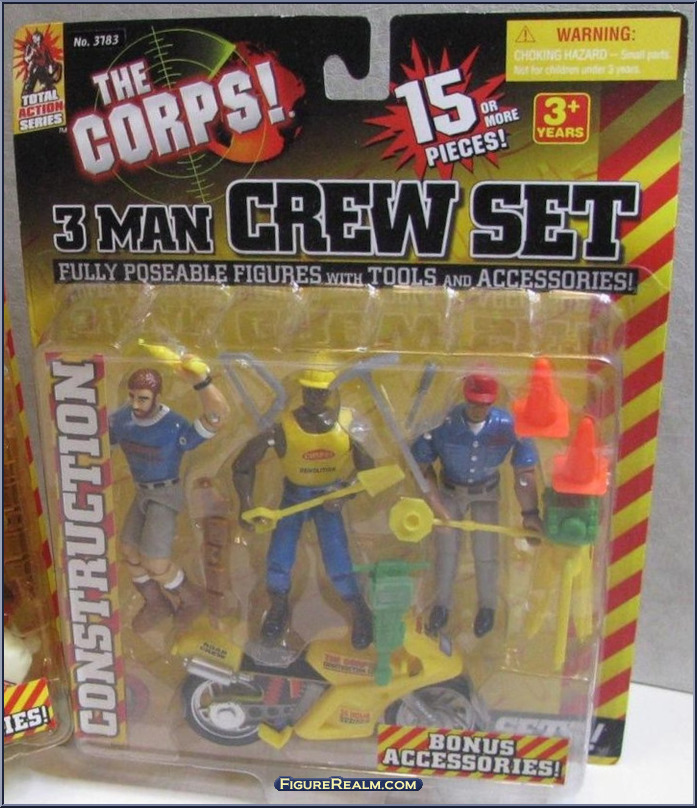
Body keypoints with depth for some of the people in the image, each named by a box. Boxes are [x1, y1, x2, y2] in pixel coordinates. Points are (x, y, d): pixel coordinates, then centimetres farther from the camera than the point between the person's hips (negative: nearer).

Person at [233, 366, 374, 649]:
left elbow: (369, 468, -11)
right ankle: (278, 609, 34)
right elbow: (243, 464, -17)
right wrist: (246, 504, -26)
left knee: (338, 562, -7)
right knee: (278, 560, 0)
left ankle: (360, 613, 23)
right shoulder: (284, 427, -24)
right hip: (294, 494, 1)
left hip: (330, 495, 0)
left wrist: (345, 495, -24)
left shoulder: (347, 424, -21)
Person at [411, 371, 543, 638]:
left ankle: (487, 606, 28)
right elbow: (422, 460, -15)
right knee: (446, 548, 8)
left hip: (486, 492, 0)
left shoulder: (508, 426, -29)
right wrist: (433, 496, -21)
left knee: (486, 552, 1)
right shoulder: (444, 423, -29)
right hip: (450, 490, 1)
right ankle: (442, 604, 30)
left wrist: (530, 513, -25)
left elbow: (525, 470, -21)